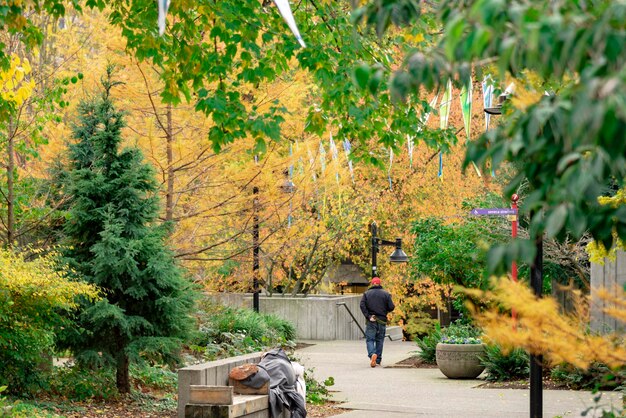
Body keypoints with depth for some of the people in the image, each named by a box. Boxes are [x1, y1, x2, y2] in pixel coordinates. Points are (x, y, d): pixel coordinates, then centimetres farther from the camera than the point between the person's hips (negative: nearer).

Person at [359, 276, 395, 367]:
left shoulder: (367, 293, 2)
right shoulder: (386, 294, 2)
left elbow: (362, 305, -11)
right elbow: (391, 307, -4)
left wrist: (368, 316, -11)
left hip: (371, 321, -1)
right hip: (382, 321, 1)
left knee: (370, 339, 0)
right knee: (379, 340, 11)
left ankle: (372, 354, -27)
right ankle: (378, 360, 14)